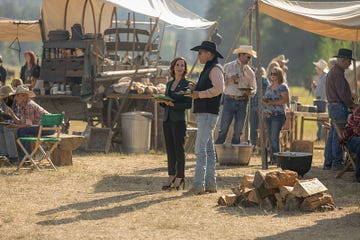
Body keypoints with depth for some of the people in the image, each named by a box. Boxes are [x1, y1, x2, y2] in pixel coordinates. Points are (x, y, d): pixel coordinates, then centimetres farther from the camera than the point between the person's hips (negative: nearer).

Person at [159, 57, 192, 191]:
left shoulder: (186, 84, -4)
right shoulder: (169, 84, 16)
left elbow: (189, 104, -11)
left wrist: (173, 104, -19)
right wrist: (162, 101, -1)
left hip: (179, 120, -7)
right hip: (167, 119, 7)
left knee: (179, 149, -5)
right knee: (169, 150, 8)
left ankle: (180, 178, -1)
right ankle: (171, 177, 12)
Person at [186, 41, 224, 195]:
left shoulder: (215, 69, -10)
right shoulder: (207, 69, 21)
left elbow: (218, 88, -24)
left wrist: (199, 94, -19)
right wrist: (195, 90, 12)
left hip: (209, 114, -11)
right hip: (202, 113, 11)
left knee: (200, 149, -14)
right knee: (208, 149, 10)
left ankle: (199, 185, -17)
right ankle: (210, 184, 12)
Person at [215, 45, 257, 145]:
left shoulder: (250, 72, 12)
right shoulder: (228, 67, 5)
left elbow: (254, 88, 14)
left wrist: (250, 92, -9)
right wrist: (230, 80, -14)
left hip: (242, 102, 3)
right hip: (229, 100, -3)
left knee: (238, 132, 3)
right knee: (223, 130, -6)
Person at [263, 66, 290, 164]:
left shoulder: (283, 87, -5)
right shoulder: (269, 87, 19)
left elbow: (286, 100, -15)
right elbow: (265, 98, 28)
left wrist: (273, 103, -20)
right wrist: (265, 101, 5)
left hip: (278, 115, -8)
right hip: (268, 115, 8)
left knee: (274, 137, -12)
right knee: (270, 138, 6)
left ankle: (276, 159, -10)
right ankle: (272, 158, 9)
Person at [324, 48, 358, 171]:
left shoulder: (333, 71, 18)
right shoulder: (337, 73, -16)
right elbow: (342, 94, -20)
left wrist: (351, 104, 19)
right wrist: (353, 105, -10)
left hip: (332, 105, 11)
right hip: (339, 106, -11)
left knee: (333, 134, 12)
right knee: (338, 136, -7)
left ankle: (328, 162, 15)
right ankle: (337, 162, -4)